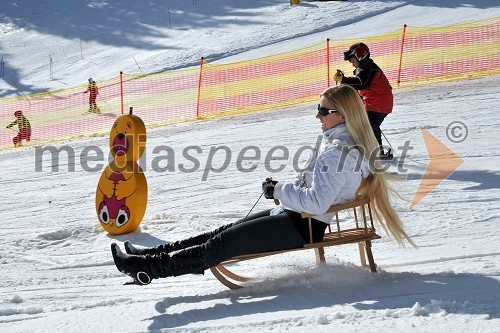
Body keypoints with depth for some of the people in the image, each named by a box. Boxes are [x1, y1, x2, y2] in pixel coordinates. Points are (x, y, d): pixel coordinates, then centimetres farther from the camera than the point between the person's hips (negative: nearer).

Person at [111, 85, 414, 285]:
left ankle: (152, 267, -6)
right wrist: (283, 190, 10)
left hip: (301, 226, -10)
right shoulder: (351, 144, 11)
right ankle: (152, 255, 10)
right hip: (301, 218, 10)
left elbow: (316, 201, -28)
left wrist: (278, 190, -16)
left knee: (224, 243, -9)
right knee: (227, 231, 8)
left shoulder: (338, 150, -21)